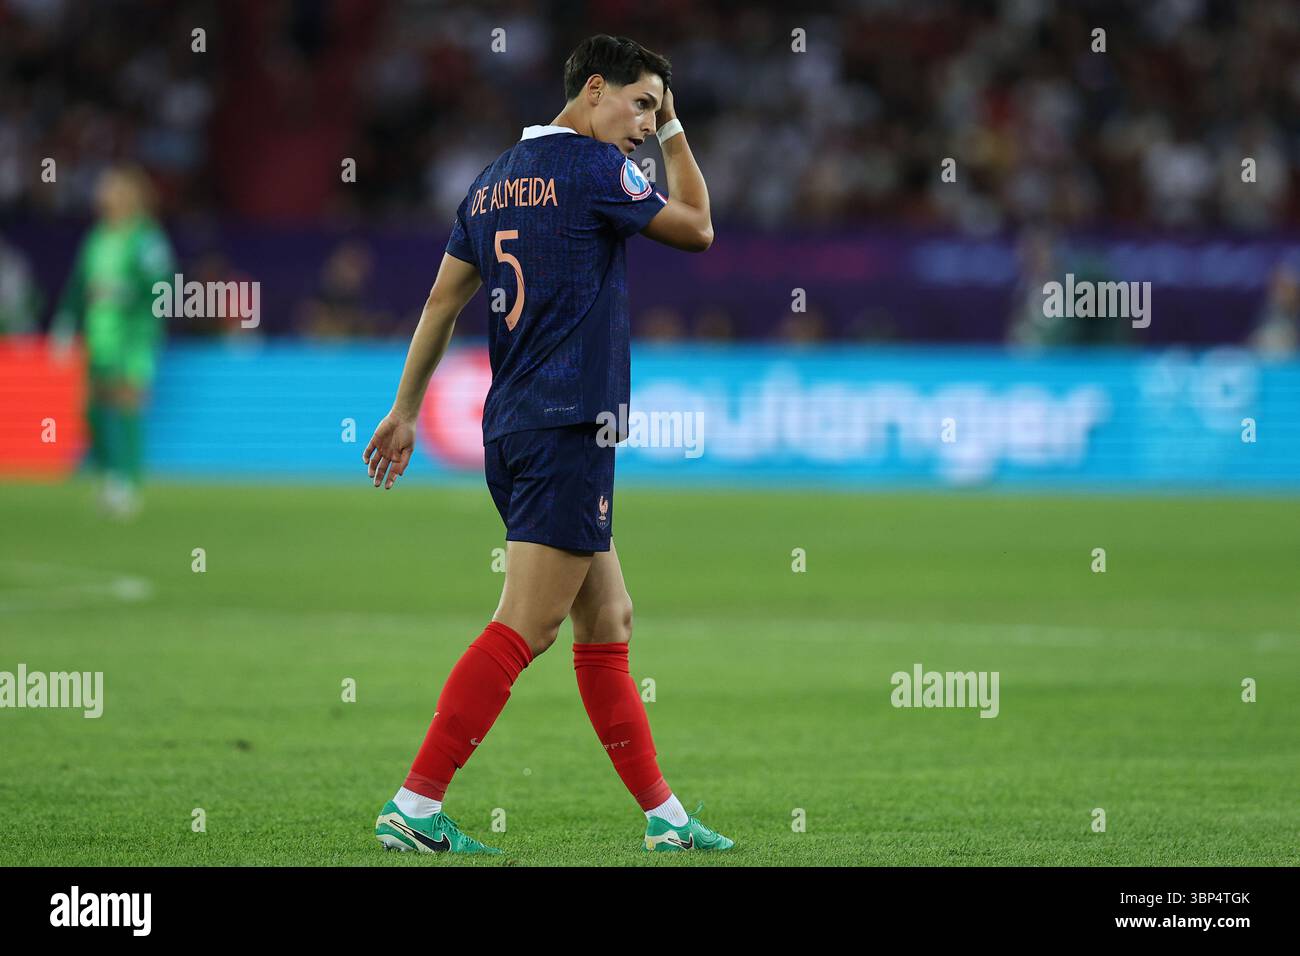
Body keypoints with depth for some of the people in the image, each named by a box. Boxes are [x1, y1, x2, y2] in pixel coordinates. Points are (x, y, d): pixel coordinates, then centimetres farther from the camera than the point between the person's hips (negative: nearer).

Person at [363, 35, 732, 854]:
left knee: (608, 623, 12)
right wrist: (675, 131, 12)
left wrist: (406, 409, 20)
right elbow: (697, 229, 3)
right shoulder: (592, 167, -9)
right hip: (568, 426, -10)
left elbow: (444, 299, 16)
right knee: (524, 627, -12)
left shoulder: (495, 181, 15)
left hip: (512, 431, 10)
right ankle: (415, 808, -17)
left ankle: (665, 816, 15)